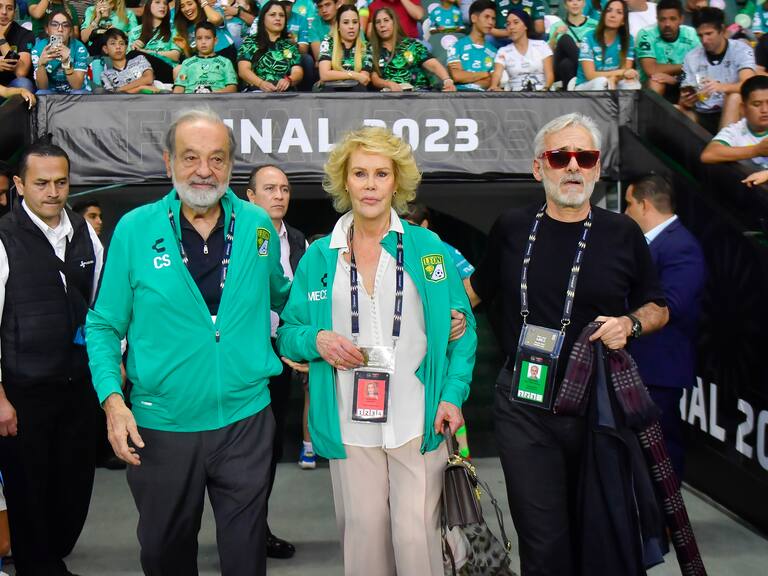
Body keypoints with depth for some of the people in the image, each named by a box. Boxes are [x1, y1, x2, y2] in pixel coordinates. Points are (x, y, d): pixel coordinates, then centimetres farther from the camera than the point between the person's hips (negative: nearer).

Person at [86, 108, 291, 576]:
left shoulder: (258, 226, -1)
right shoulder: (134, 230, -6)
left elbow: (281, 297, 18)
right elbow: (104, 326, -2)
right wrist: (112, 399, -12)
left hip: (245, 420, 1)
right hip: (161, 426, 0)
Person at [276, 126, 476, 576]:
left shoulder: (429, 247, 3)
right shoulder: (319, 256, 6)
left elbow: (462, 326, 5)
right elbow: (288, 333, 11)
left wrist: (454, 394, -6)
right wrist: (317, 340, -11)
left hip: (419, 421, -1)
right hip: (349, 424, 1)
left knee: (417, 535, -2)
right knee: (363, 532, 7)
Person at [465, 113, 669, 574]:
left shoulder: (623, 234, 1)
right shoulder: (512, 229, 4)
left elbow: (658, 308, 11)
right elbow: (479, 288, 21)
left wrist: (630, 323, -8)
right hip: (524, 409, 0)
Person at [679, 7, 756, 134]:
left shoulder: (741, 50, -4)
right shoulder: (691, 57, 5)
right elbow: (684, 99, 3)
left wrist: (722, 87, -42)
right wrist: (685, 102, -23)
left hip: (730, 114, -3)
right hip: (701, 116, 3)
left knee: (735, 97, -33)